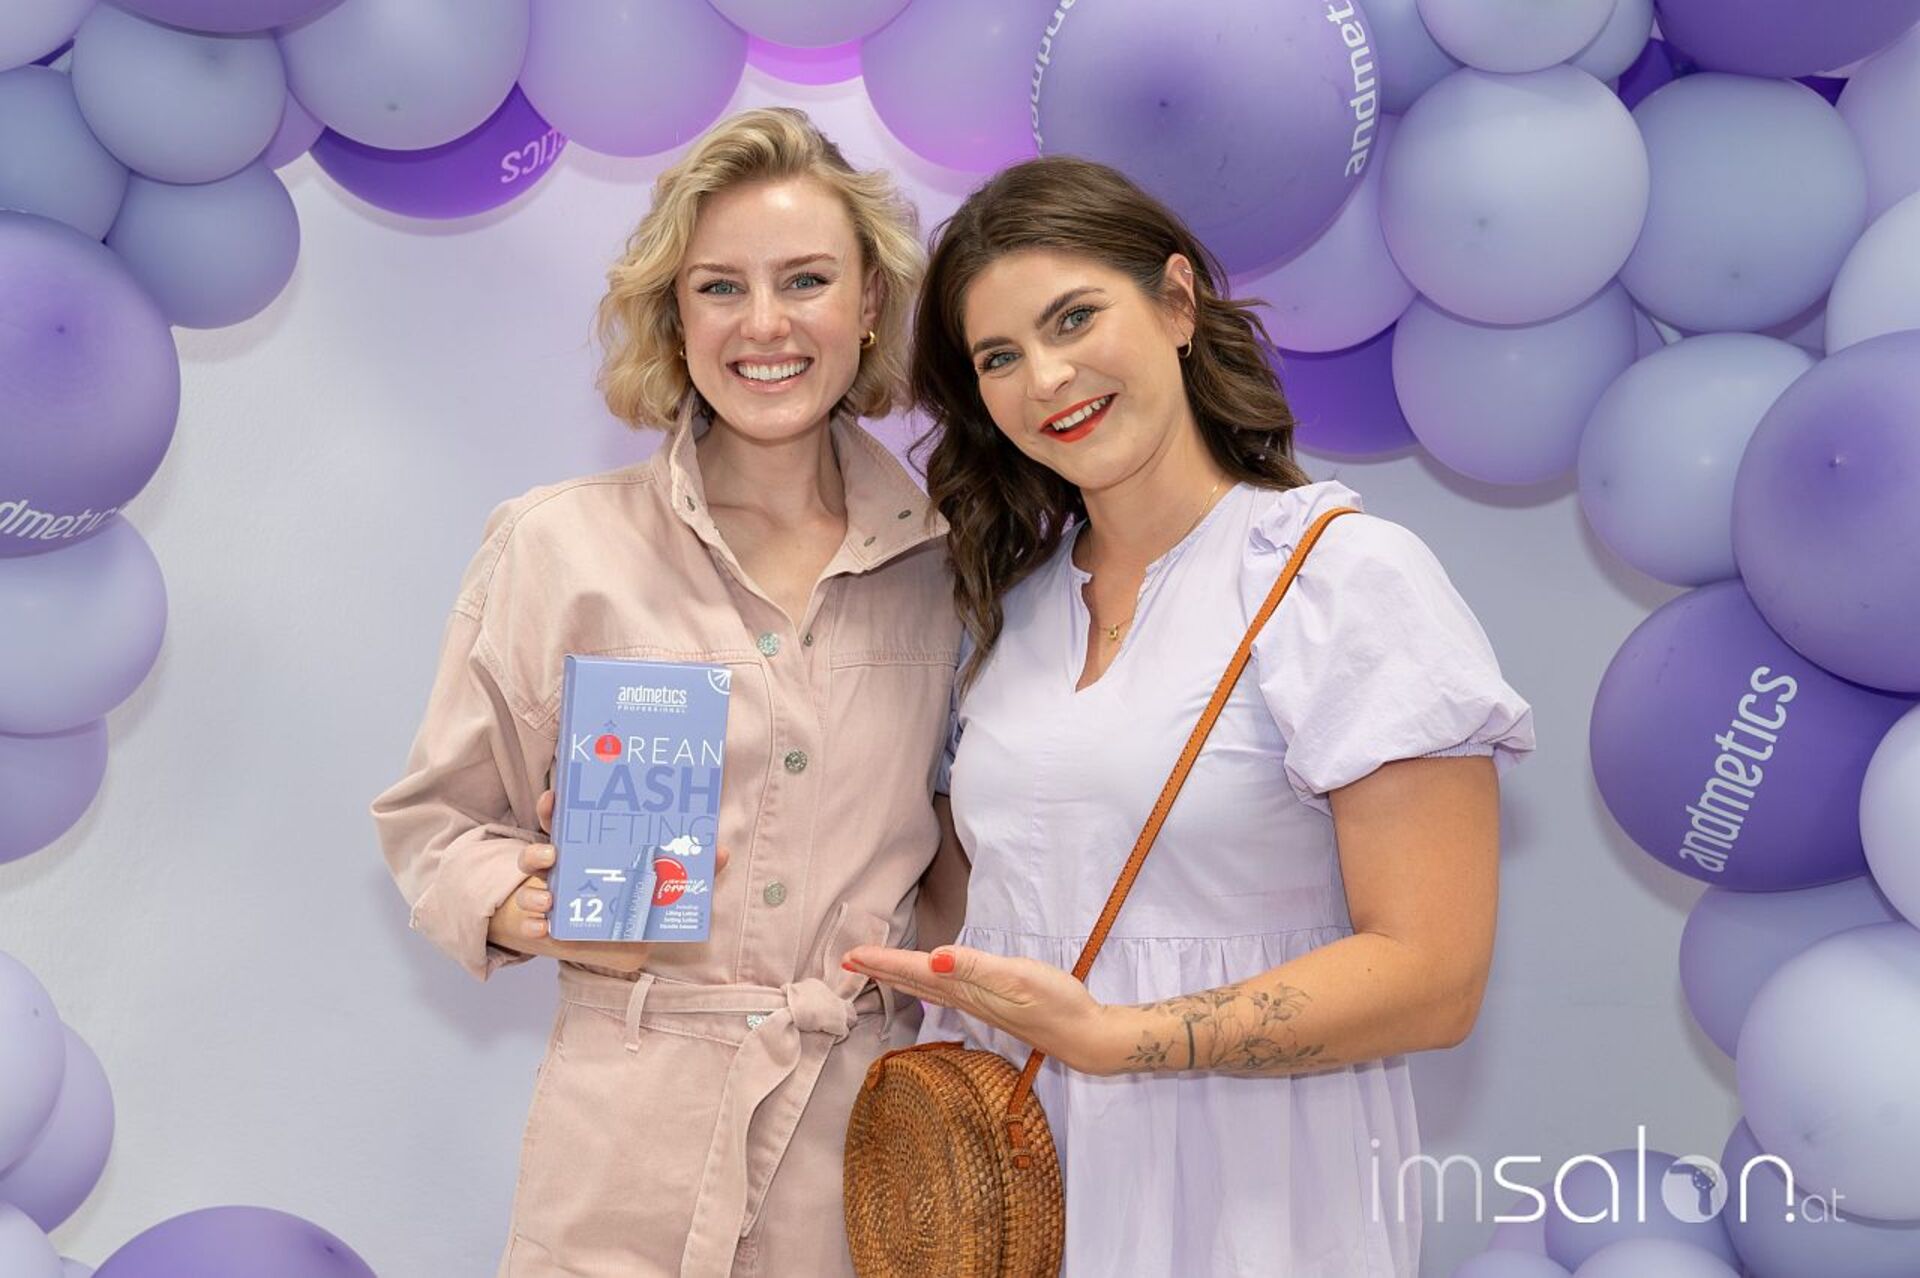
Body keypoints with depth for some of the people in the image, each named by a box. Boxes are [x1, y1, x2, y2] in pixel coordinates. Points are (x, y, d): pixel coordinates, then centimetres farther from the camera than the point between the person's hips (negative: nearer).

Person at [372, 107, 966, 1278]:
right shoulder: (560, 546, -2)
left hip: (867, 1138, 2)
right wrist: (527, 907, -14)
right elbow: (435, 818, 4)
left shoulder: (946, 563, 3)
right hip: (631, 1145, -1)